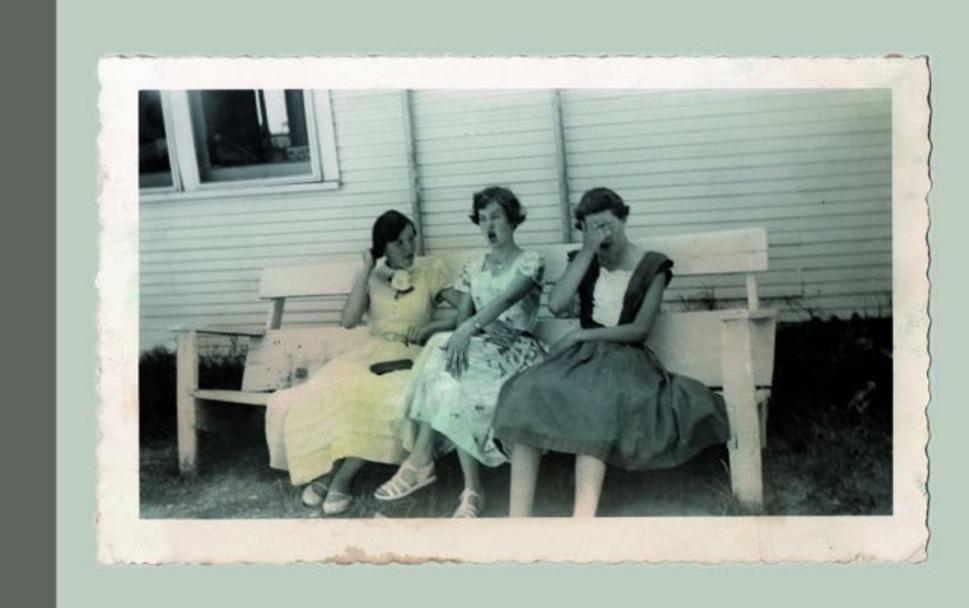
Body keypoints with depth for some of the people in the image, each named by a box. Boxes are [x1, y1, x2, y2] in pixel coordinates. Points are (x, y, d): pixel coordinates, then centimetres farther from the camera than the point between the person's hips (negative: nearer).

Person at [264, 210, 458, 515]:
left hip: (408, 356, -2)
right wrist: (366, 271, -6)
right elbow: (348, 320, -6)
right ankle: (323, 472, -9)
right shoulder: (371, 277, 9)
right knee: (326, 396, -27)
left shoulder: (431, 270, 4)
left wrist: (432, 327, -15)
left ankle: (341, 478, -20)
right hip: (370, 352, 2)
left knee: (384, 403, -35)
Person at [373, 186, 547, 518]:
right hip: (478, 348, 5)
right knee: (454, 377, -32)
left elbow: (508, 298, -19)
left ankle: (421, 461, -22)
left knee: (447, 367, -33)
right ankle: (471, 489, -29)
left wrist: (471, 329, -35)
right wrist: (464, 335, -16)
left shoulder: (530, 261, 1)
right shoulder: (475, 266, 18)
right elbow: (462, 314, 9)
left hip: (515, 349, -5)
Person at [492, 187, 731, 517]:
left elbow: (640, 330, -6)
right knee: (529, 395, -30)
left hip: (625, 357, -3)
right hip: (582, 353, 3)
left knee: (594, 404, -39)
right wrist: (587, 252, -7)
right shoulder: (584, 260, 13)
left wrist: (582, 335, -12)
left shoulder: (651, 266, 3)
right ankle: (518, 517, -33)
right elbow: (556, 305, -7)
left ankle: (583, 517, -42)